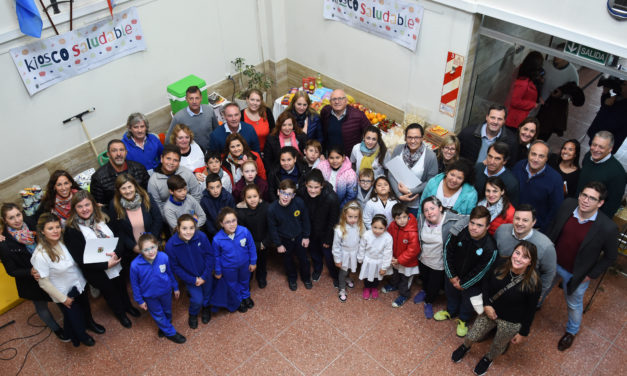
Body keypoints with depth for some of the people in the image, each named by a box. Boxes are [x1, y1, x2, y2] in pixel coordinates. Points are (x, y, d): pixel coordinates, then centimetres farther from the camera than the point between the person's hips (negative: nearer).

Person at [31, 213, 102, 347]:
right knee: (74, 317, 18)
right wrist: (63, 299, -14)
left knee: (86, 308, 29)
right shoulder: (40, 255, -31)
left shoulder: (63, 241, -13)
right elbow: (43, 282, -22)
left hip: (79, 284, 5)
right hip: (65, 293, -5)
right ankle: (81, 336, 50)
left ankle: (89, 323, 61)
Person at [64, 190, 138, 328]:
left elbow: (118, 238, -6)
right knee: (110, 292, 20)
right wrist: (106, 265, -24)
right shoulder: (72, 230, -20)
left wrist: (116, 253, -28)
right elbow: (80, 259, -20)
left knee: (122, 287, 26)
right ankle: (120, 314, 50)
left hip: (116, 264, 4)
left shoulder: (103, 218, -8)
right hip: (97, 272, -4)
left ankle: (128, 306, 57)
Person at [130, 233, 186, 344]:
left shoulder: (164, 257, -29)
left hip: (166, 291, 2)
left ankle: (164, 327, 59)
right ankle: (170, 333, 45)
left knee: (167, 311, 27)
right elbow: (135, 284, -14)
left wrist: (175, 288, 5)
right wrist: (140, 300, -5)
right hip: (150, 296, -2)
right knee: (158, 315, 20)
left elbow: (170, 273, -9)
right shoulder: (135, 265, -32)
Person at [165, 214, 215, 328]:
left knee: (207, 294, 21)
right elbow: (175, 267, -15)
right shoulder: (170, 245, -27)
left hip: (206, 274, 2)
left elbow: (211, 255, -15)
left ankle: (206, 308, 57)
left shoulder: (202, 237, -27)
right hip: (189, 277, -1)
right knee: (197, 299, -4)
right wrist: (192, 280, -16)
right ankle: (193, 314, 32)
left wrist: (204, 276, -15)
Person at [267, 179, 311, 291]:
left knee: (303, 258, 20)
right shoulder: (272, 209, -28)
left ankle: (306, 278, 49)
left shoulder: (299, 203, -27)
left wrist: (306, 236, -2)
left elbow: (305, 220, -10)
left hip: (299, 237, 1)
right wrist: (278, 244, -7)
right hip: (284, 240, -1)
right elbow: (272, 228, -13)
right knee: (288, 260, 22)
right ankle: (292, 278, 51)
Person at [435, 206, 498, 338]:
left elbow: (480, 272, -22)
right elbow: (448, 252, -10)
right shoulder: (459, 232, -24)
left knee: (468, 302, 23)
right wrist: (451, 276, -7)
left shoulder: (490, 248, -32)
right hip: (452, 276, 3)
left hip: (472, 283, -3)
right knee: (451, 293, 30)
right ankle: (451, 312, 61)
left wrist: (463, 284, -12)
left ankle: (463, 320, 54)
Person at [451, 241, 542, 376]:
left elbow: (530, 310, -15)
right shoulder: (500, 266, -20)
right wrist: (486, 304, -11)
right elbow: (486, 282, -1)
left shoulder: (533, 284, -29)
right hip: (490, 310, 3)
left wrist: (523, 333, -4)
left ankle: (488, 359, 58)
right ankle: (465, 346, 54)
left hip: (511, 323, -3)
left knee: (498, 347, 22)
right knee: (472, 337, 16)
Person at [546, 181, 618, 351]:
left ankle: (572, 331, 52)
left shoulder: (608, 228, -30)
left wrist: (592, 275, -11)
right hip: (552, 262, 3)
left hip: (576, 275, -3)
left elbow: (610, 256, -13)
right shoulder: (567, 205, -20)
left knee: (574, 304, 23)